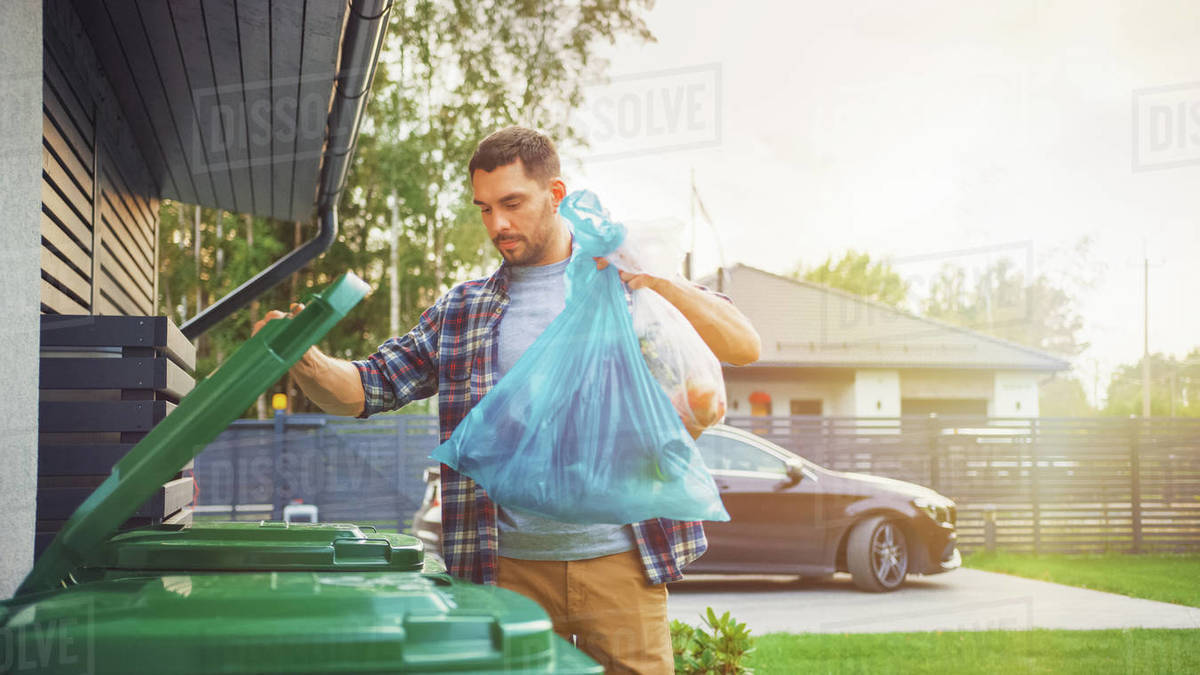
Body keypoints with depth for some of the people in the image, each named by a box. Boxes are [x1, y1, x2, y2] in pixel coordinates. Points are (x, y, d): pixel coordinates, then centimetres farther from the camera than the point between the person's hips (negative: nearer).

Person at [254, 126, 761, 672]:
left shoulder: (623, 284, 7)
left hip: (620, 561, -2)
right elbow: (362, 390, 10)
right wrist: (303, 360, -11)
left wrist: (657, 281, -15)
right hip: (512, 568, 2)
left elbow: (745, 347, -1)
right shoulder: (462, 311, 13)